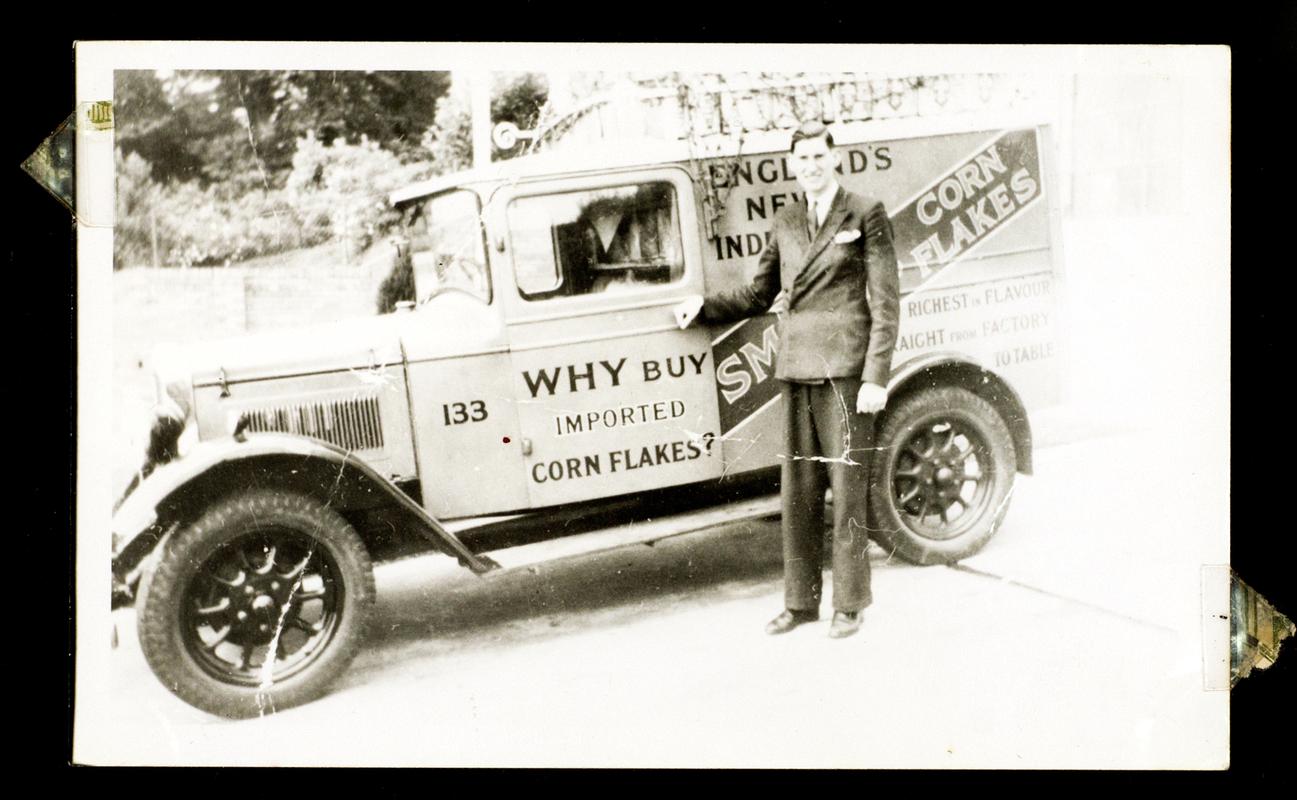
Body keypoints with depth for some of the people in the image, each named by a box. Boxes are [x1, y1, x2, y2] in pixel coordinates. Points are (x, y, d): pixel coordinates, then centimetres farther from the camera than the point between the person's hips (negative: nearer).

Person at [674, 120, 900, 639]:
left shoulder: (866, 215, -1)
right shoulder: (786, 222, 14)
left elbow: (886, 303, -5)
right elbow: (759, 294, 22)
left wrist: (876, 377, -11)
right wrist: (704, 306, 11)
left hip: (844, 368, -5)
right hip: (795, 368, 5)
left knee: (847, 488, 0)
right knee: (798, 490, 9)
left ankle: (849, 604, 13)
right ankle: (800, 601, 20)